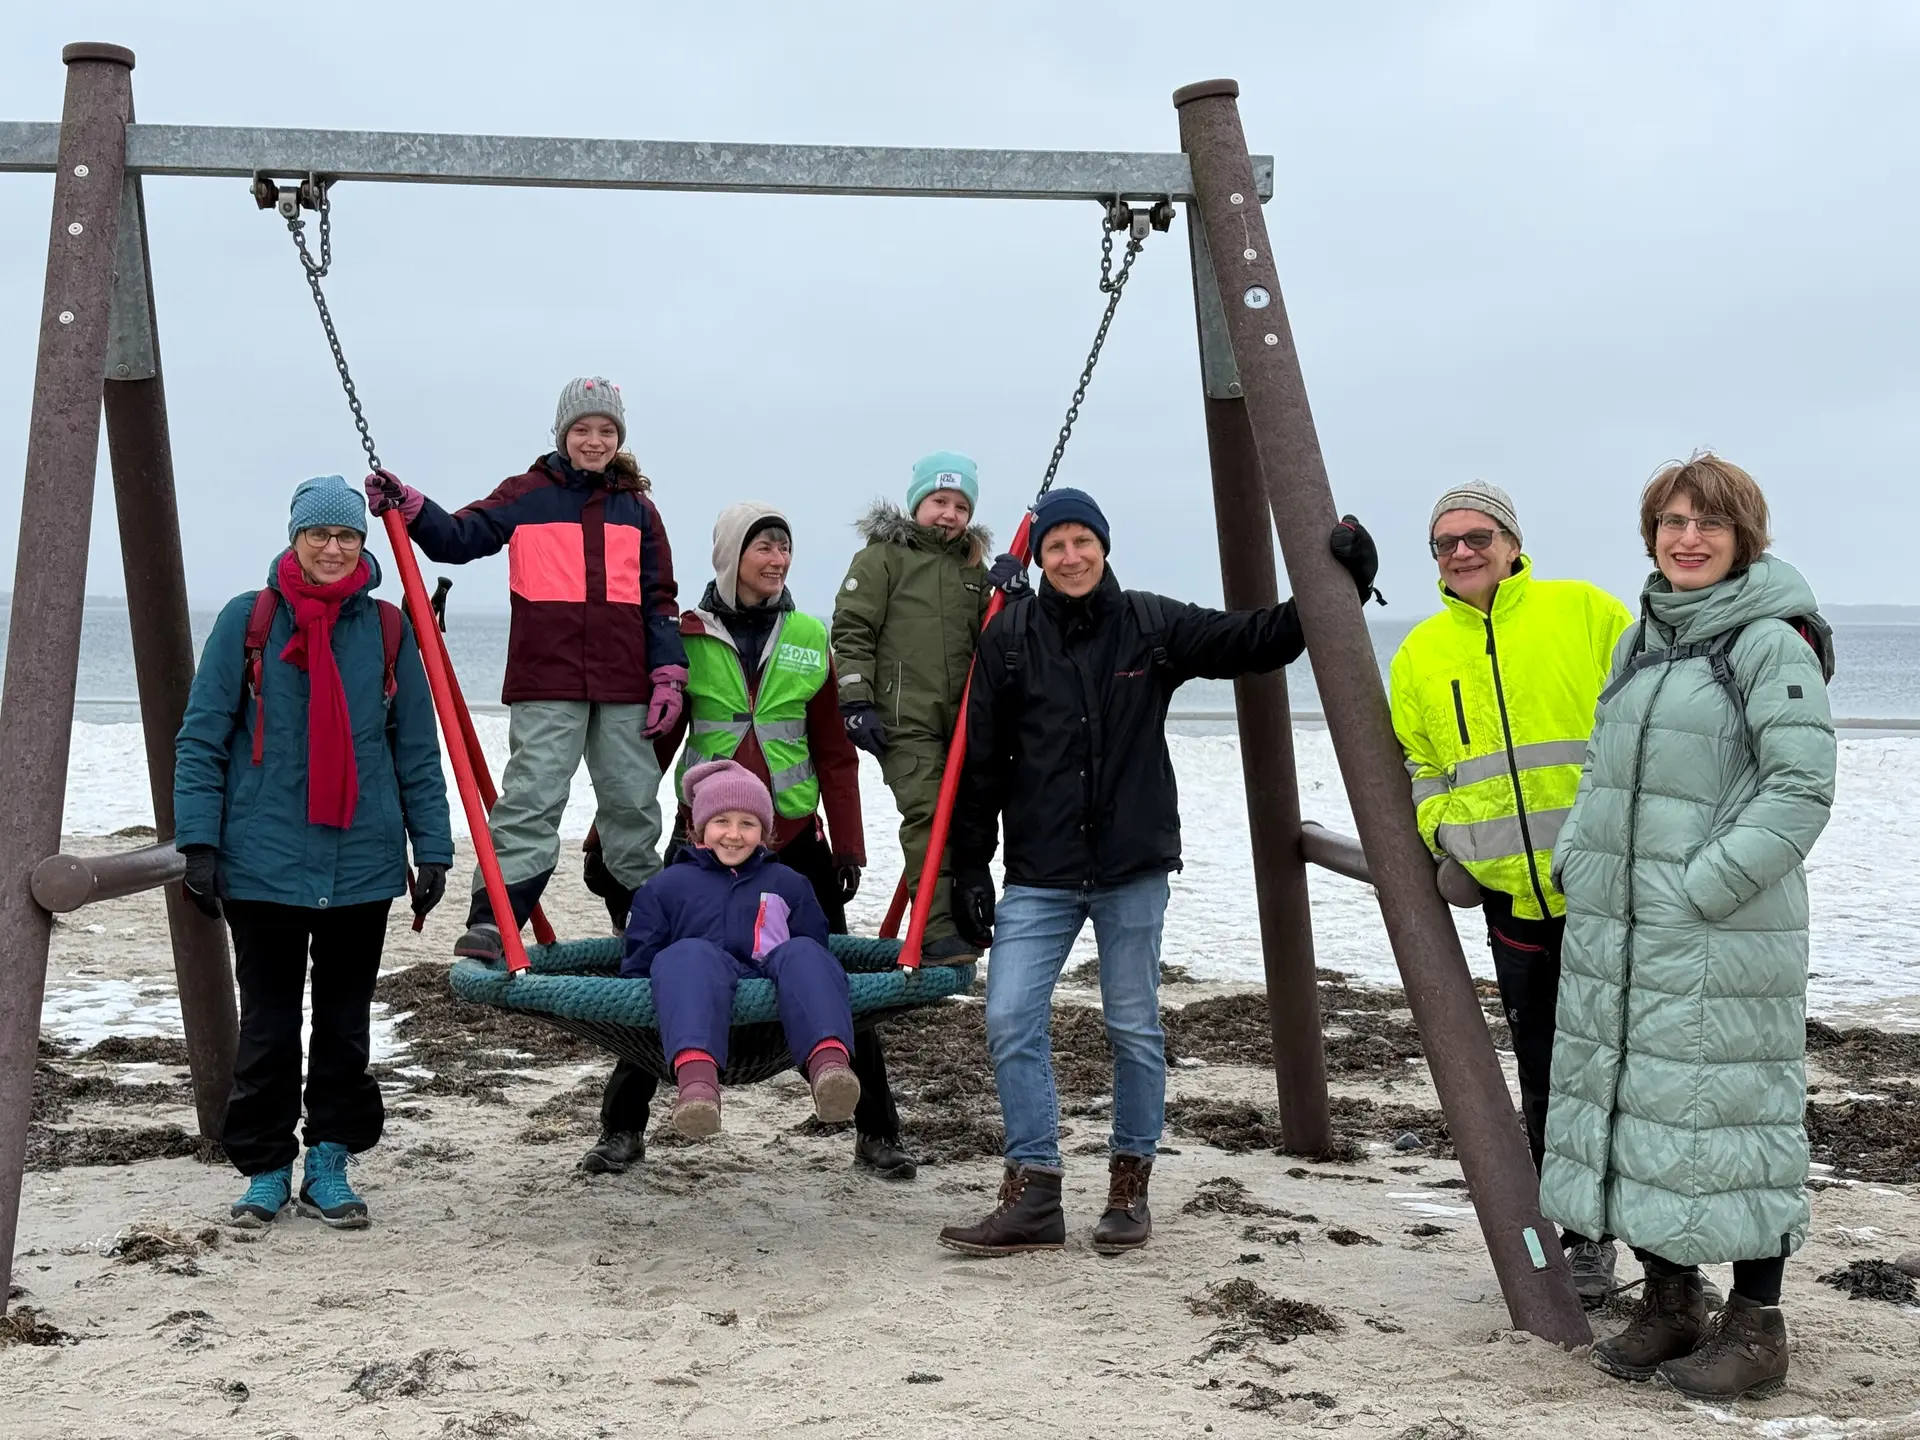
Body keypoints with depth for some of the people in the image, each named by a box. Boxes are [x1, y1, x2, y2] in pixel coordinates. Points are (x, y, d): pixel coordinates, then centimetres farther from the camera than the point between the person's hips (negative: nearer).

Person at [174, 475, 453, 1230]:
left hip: (362, 866, 2)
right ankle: (265, 1170, 17)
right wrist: (198, 842, -8)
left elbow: (417, 752, 8)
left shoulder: (386, 629, 5)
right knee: (268, 1025, 5)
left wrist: (432, 847, 3)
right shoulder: (247, 621, -1)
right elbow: (201, 739, -1)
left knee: (345, 1024, 9)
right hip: (263, 864, -2)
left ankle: (329, 1164, 20)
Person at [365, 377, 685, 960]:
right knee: (530, 800, -9)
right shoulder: (527, 496, 6)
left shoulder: (637, 509, 13)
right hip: (546, 682, -3)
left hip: (625, 686, 3)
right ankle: (492, 922, -10)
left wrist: (668, 676, 5)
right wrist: (409, 508, -20)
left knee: (633, 802, 10)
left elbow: (659, 598, 13)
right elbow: (461, 537, -2)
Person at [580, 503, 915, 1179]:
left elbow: (835, 754, 7)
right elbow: (650, 744, 4)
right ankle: (622, 1128, 20)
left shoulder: (809, 638, 5)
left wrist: (848, 845, 0)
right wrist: (606, 837, 1)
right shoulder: (686, 637, 1)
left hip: (795, 838, 1)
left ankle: (877, 1134, 13)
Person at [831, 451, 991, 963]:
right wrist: (857, 702, -11)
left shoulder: (973, 566, 19)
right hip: (904, 716, -6)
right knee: (927, 815, -16)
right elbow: (852, 632, -3)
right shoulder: (883, 556, 2)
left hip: (964, 718, 6)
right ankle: (938, 933, -19)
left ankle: (965, 918, 19)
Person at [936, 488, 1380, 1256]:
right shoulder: (1009, 636, -1)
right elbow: (980, 762, 2)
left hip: (1133, 871, 0)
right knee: (1010, 1020, -7)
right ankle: (1033, 1198, 2)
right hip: (1038, 875, 0)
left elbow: (1256, 641, 3)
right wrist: (970, 868, 1)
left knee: (1134, 1029, 7)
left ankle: (1130, 1188, 22)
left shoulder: (1153, 626, 1)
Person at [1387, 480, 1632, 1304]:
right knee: (1542, 1077, 9)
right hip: (1512, 896, 3)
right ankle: (1571, 1232, 23)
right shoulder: (1420, 654, 10)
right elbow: (1416, 771, 18)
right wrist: (1442, 840, 3)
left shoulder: (1585, 612, -1)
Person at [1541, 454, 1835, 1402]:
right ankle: (1669, 1304, 25)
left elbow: (1802, 789, -14)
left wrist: (1702, 888, -18)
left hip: (1723, 936, -7)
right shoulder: (1639, 641, 15)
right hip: (1611, 929, 8)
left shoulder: (1772, 642, -8)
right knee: (1628, 1104, 12)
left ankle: (1755, 1327, 10)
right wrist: (1574, 862, 7)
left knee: (1729, 1111, -2)